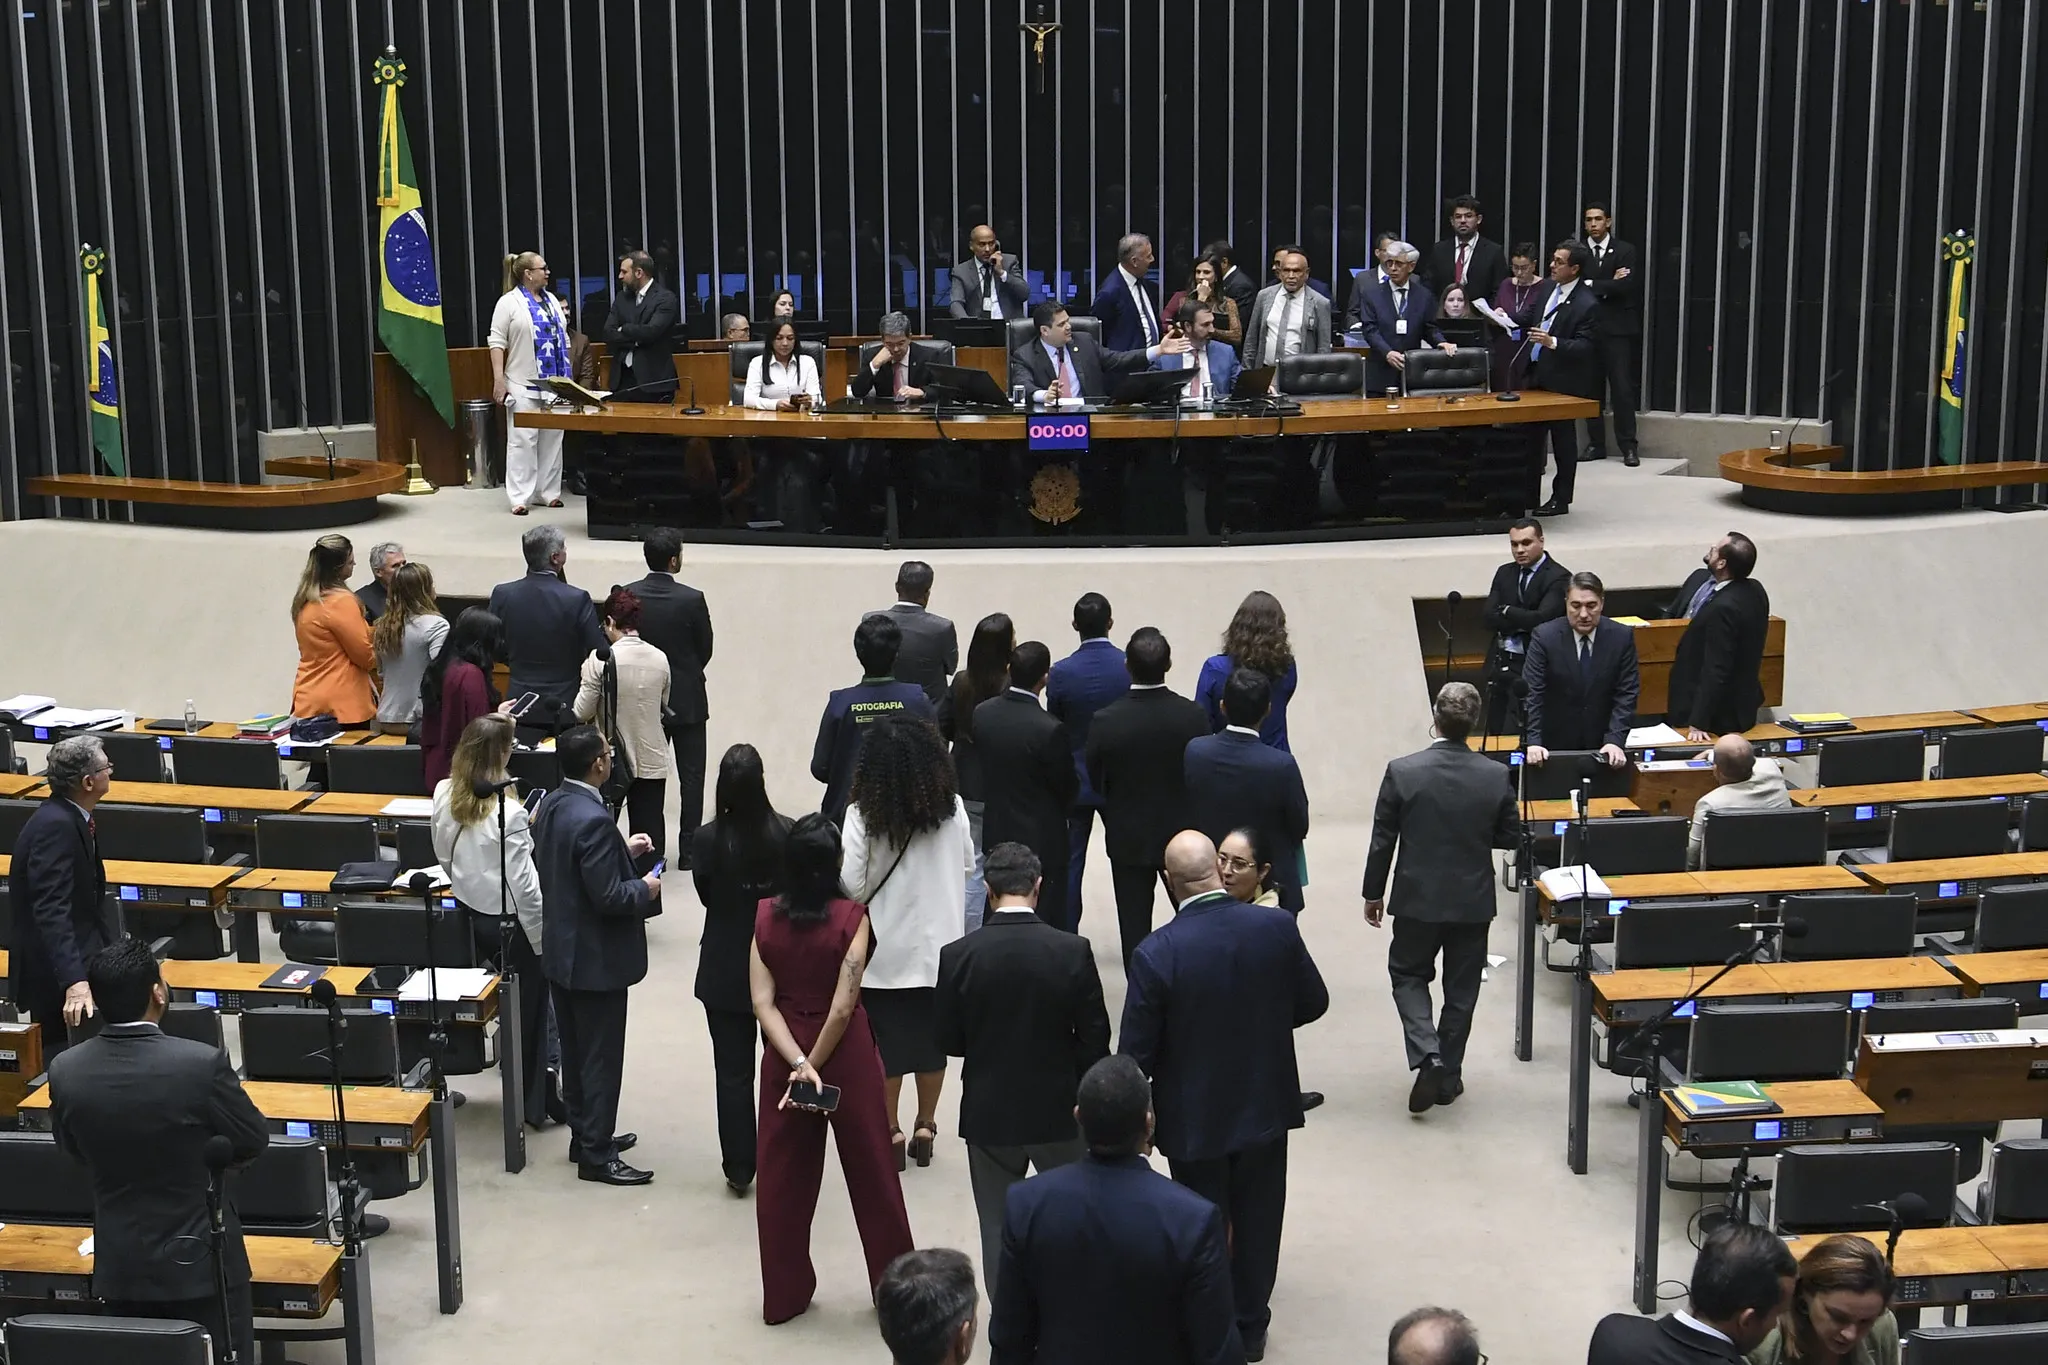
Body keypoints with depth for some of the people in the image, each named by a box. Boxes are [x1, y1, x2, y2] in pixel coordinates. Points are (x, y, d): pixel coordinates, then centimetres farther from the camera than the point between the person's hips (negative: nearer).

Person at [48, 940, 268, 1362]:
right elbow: (255, 1140, -8)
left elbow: (73, 1149, 7)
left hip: (119, 1267, 4)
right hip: (199, 1261, -4)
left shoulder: (65, 1071, -12)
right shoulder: (202, 1063, -24)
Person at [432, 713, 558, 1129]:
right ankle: (535, 1102, 22)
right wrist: (542, 939, -13)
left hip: (469, 914, 6)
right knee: (528, 1011, 10)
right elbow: (524, 885, -22)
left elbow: (444, 853, 8)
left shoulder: (444, 794, -6)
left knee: (517, 1006, 20)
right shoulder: (508, 811, -25)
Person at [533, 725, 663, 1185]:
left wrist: (623, 851, 12)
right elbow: (607, 896, -26)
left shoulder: (552, 805, 1)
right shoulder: (594, 820, -28)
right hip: (596, 957, -9)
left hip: (561, 949, 9)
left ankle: (586, 1136, 33)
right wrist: (645, 889, -9)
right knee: (601, 1058, 2)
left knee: (575, 1051, 19)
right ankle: (596, 1156, 10)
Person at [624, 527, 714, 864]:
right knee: (691, 776, 6)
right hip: (687, 701, -3)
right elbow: (705, 650, -5)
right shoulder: (692, 600, -17)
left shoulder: (627, 595, -8)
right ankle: (689, 850, 8)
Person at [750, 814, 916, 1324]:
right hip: (846, 1054, -3)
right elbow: (842, 1007, -20)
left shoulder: (766, 917, -7)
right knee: (871, 1172, 12)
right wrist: (814, 1066, -11)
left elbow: (763, 1003, -12)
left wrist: (799, 1064, -15)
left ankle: (783, 1294, 23)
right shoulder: (851, 918, -17)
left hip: (783, 1054, 3)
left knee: (783, 1175, 14)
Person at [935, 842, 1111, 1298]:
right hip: (1058, 1109, 0)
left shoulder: (958, 955, -13)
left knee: (999, 1231, 12)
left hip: (988, 1114, 0)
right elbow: (1094, 1037, -9)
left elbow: (946, 1039, -4)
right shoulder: (1073, 951, -14)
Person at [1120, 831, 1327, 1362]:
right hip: (1266, 1105, 3)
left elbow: (1136, 1052, -17)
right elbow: (1313, 1002, -1)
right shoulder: (1278, 927, -16)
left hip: (1195, 1119, -3)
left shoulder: (1156, 954, -24)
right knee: (1257, 1222, 20)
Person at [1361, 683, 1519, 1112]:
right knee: (1461, 989, 16)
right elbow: (1510, 837, 0)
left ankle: (1427, 1057, -2)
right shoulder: (1495, 776, -12)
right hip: (1474, 901, 1)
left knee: (1408, 975, 18)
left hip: (1417, 899, -1)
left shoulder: (1402, 772, -16)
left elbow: (1382, 840, -9)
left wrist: (1374, 893, 5)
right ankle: (1448, 1074, 25)